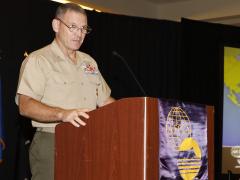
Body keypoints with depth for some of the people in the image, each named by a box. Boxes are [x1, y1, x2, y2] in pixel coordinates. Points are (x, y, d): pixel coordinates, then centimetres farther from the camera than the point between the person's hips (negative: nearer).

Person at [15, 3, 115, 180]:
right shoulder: (38, 60, -4)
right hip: (52, 144, -6)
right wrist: (62, 114, -32)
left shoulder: (89, 62, 18)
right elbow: (25, 106, -16)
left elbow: (105, 101, 24)